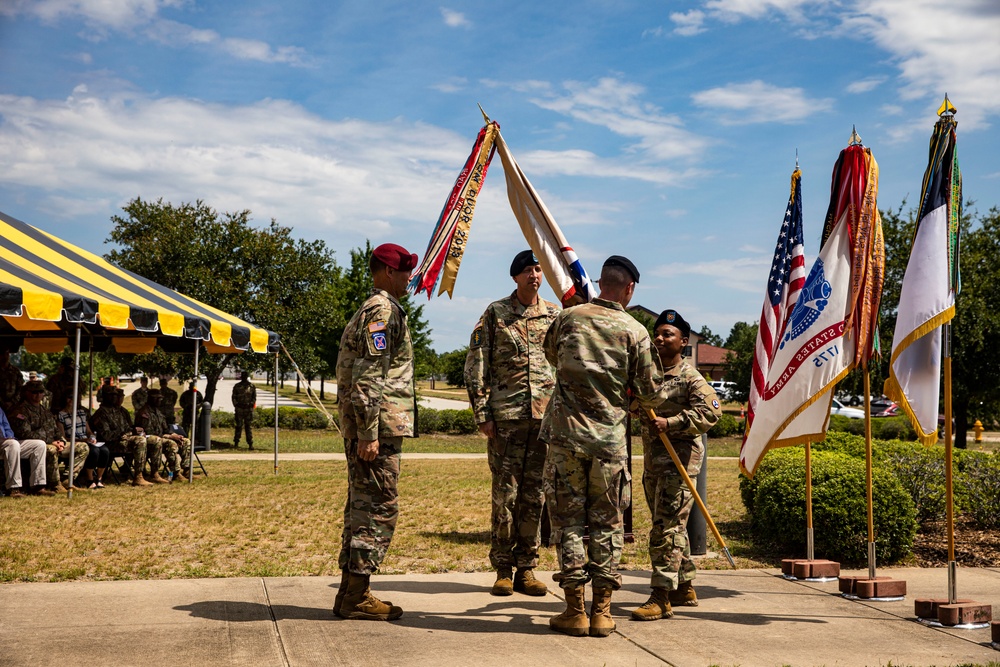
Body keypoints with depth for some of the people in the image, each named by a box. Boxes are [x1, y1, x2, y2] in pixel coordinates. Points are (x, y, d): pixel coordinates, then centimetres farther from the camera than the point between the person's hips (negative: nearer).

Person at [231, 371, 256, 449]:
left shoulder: (252, 386, 5)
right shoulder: (237, 386, 6)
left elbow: (254, 397, 6)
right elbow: (234, 397, 6)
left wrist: (250, 404, -8)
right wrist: (236, 405, -6)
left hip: (249, 409, 0)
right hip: (239, 408, 0)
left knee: (249, 426, 0)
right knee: (239, 426, 3)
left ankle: (250, 443, 1)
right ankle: (236, 442, 10)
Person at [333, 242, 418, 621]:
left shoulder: (368, 311, 22)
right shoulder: (383, 310, -12)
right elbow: (367, 377, -20)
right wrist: (369, 433, -23)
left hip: (359, 426, 11)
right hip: (378, 425, -11)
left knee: (362, 506, 12)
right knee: (378, 509, -7)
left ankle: (351, 593, 17)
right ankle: (356, 597, -3)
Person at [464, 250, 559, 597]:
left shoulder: (555, 315, 11)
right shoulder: (495, 313, 3)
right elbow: (476, 366, 1)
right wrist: (482, 414, -5)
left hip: (546, 415, 3)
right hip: (506, 416, -2)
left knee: (534, 494, 6)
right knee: (506, 493, -1)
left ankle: (527, 569, 15)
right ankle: (503, 570, 9)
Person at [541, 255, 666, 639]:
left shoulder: (568, 318, 2)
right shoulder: (634, 331, -2)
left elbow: (551, 355, 22)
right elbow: (651, 392, 4)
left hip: (565, 432, 0)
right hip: (609, 437, 0)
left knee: (567, 520, 6)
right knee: (607, 524, 10)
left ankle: (575, 611, 7)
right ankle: (602, 611, 11)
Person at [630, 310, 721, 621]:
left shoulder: (690, 378, -9)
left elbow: (710, 412, -21)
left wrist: (670, 423, -27)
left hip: (679, 460, -8)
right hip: (652, 460, 8)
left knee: (666, 528, -11)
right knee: (673, 527, 16)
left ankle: (662, 597, -9)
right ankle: (685, 588, 27)